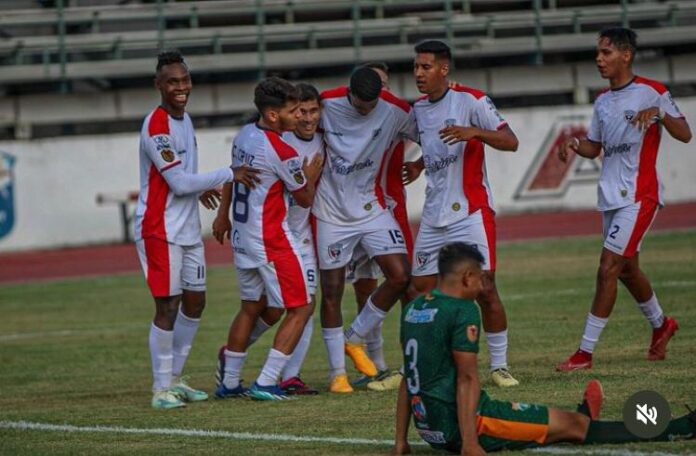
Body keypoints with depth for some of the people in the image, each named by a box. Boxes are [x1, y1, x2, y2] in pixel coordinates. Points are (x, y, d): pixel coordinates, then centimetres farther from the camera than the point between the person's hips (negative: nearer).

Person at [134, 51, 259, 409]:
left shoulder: (183, 118, 11)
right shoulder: (156, 127, -18)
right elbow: (179, 182, -20)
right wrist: (229, 175, -14)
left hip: (188, 228, 9)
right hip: (160, 229, -9)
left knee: (195, 302, 12)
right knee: (168, 306, -8)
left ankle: (175, 378, 22)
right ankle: (161, 388, -2)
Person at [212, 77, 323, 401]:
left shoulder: (244, 135, 4)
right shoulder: (283, 154, -20)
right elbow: (305, 199, -6)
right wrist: (311, 177, 14)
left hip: (242, 237, 9)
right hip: (271, 240, -9)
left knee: (251, 308, 21)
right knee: (300, 309, 0)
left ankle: (229, 382, 25)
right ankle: (265, 384, -6)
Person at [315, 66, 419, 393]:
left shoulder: (395, 111, -11)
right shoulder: (326, 105, -13)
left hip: (371, 208, 2)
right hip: (331, 213, -1)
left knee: (400, 276, -12)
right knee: (331, 292, 0)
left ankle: (354, 340, 9)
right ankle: (337, 373, 11)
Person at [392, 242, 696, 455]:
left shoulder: (413, 308, 12)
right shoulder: (463, 311, -15)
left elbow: (409, 377, 14)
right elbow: (466, 378, -20)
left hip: (430, 429, 8)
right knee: (572, 426, 3)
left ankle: (579, 421, 59)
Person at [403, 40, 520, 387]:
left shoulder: (470, 101, -9)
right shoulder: (418, 108, 13)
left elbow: (510, 141, -17)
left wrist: (473, 132, -31)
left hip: (470, 212, -7)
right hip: (433, 216, 7)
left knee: (485, 289, -10)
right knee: (418, 293, 4)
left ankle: (499, 365, 0)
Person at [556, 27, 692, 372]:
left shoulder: (651, 92, -7)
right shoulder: (603, 100, 14)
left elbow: (685, 135, -10)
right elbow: (594, 146, 19)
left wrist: (659, 113, -27)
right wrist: (574, 145, -3)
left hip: (638, 196, -8)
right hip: (610, 196, 8)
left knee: (608, 269, -13)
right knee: (627, 269, 17)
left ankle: (585, 352, -13)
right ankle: (660, 325, 41)